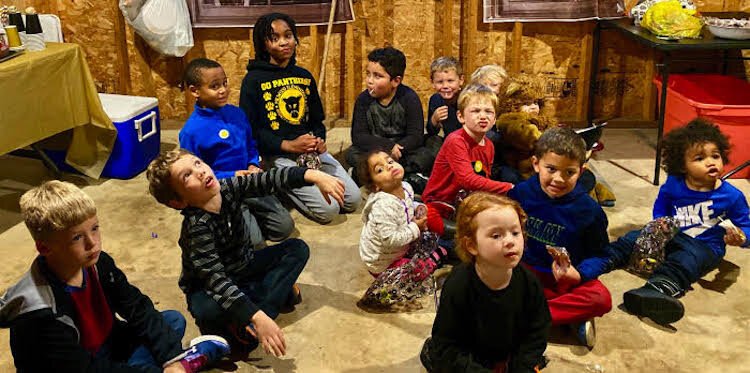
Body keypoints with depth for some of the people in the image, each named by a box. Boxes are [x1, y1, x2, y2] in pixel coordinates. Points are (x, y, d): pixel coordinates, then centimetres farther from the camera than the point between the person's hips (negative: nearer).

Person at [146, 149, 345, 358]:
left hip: (243, 267, 7)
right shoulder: (196, 227, -31)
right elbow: (216, 280, -37)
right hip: (207, 288, -7)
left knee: (297, 248, -6)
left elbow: (270, 179, -21)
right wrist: (258, 318, -47)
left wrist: (314, 175, -38)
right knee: (208, 310, -39)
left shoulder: (229, 189, -16)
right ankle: (276, 293, -12)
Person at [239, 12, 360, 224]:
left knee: (353, 200, -6)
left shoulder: (305, 76, 14)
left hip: (312, 151, 6)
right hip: (278, 155, -6)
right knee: (328, 209, -20)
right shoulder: (254, 80, -4)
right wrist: (288, 145, -17)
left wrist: (319, 140, -3)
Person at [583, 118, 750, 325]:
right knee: (633, 239, -14)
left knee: (684, 261, -38)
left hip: (705, 247, -5)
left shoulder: (732, 196, -7)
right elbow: (660, 208, 20)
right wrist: (660, 223, -2)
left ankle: (657, 290, -70)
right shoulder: (673, 185, 1)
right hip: (670, 236, 5)